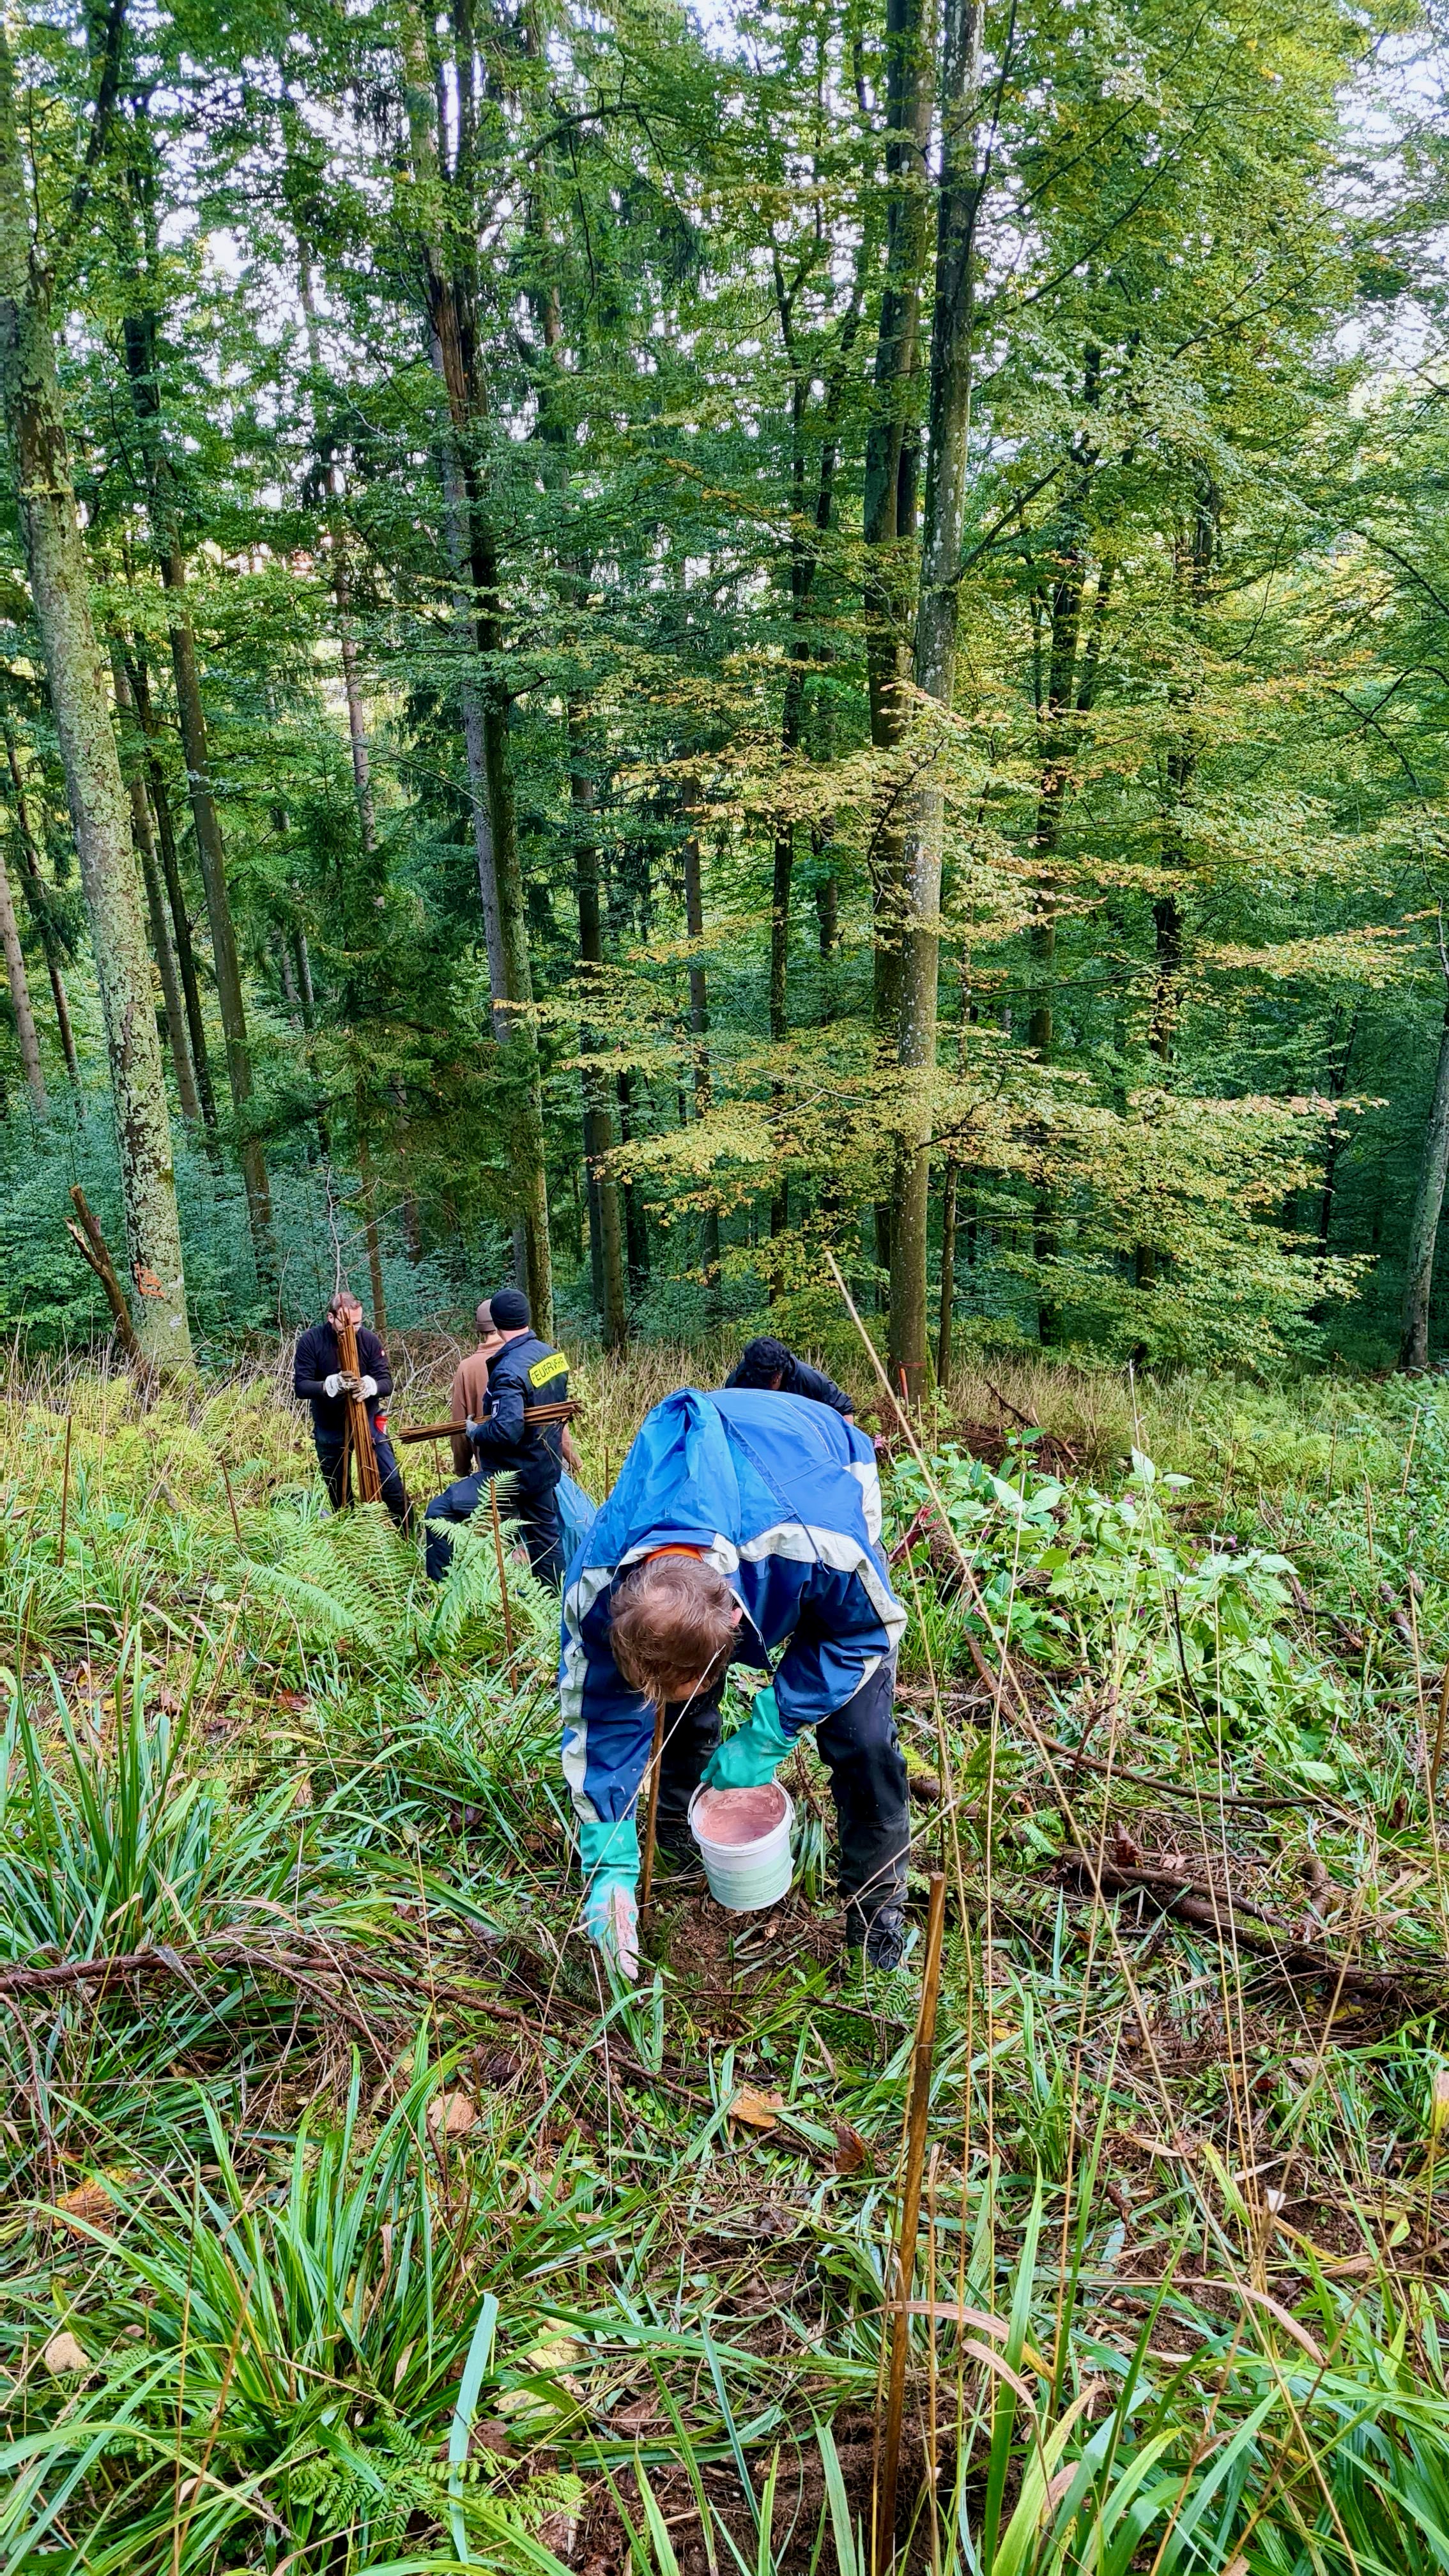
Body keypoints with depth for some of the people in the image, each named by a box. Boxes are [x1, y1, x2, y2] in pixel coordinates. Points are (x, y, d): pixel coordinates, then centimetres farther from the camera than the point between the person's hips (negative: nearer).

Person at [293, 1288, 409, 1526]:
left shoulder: (369, 1340, -11)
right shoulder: (310, 1342, -13)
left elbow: (387, 1383, -10)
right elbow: (300, 1388, -17)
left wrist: (370, 1386, -34)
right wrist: (331, 1384, -36)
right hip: (329, 1428, 1)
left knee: (391, 1480, -4)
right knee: (337, 1490, 16)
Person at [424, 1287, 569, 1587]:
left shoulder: (509, 1370, -24)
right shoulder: (553, 1354, 1)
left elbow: (507, 1431, -31)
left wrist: (474, 1432, -13)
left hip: (511, 1473, -8)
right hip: (545, 1469, 8)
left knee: (439, 1512, -3)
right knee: (545, 1535, 22)